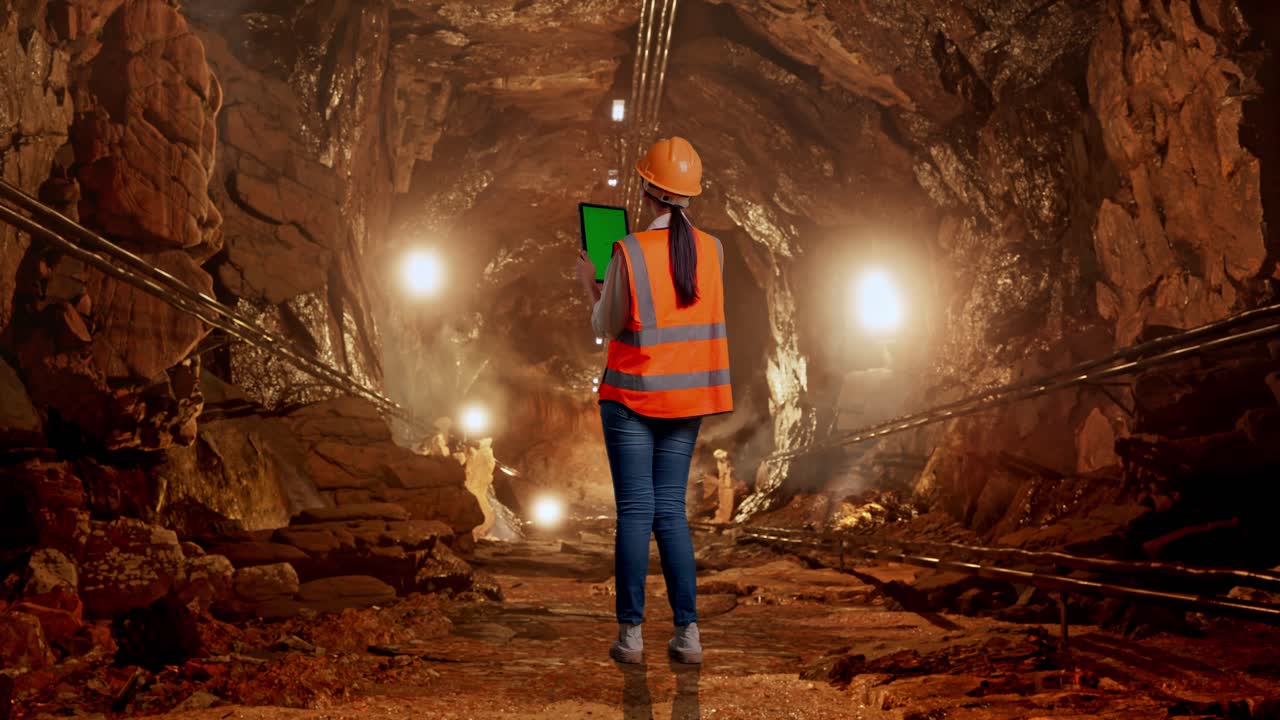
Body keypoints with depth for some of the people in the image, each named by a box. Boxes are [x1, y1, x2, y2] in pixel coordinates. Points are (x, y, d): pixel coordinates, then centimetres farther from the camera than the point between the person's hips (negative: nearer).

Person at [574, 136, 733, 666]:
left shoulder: (630, 252, -14)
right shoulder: (712, 250, 0)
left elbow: (606, 328, -5)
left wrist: (589, 284, 13)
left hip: (632, 394, -4)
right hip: (686, 398, 4)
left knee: (634, 511, 1)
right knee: (670, 510, 11)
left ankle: (631, 633, 5)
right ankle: (687, 631, 9)